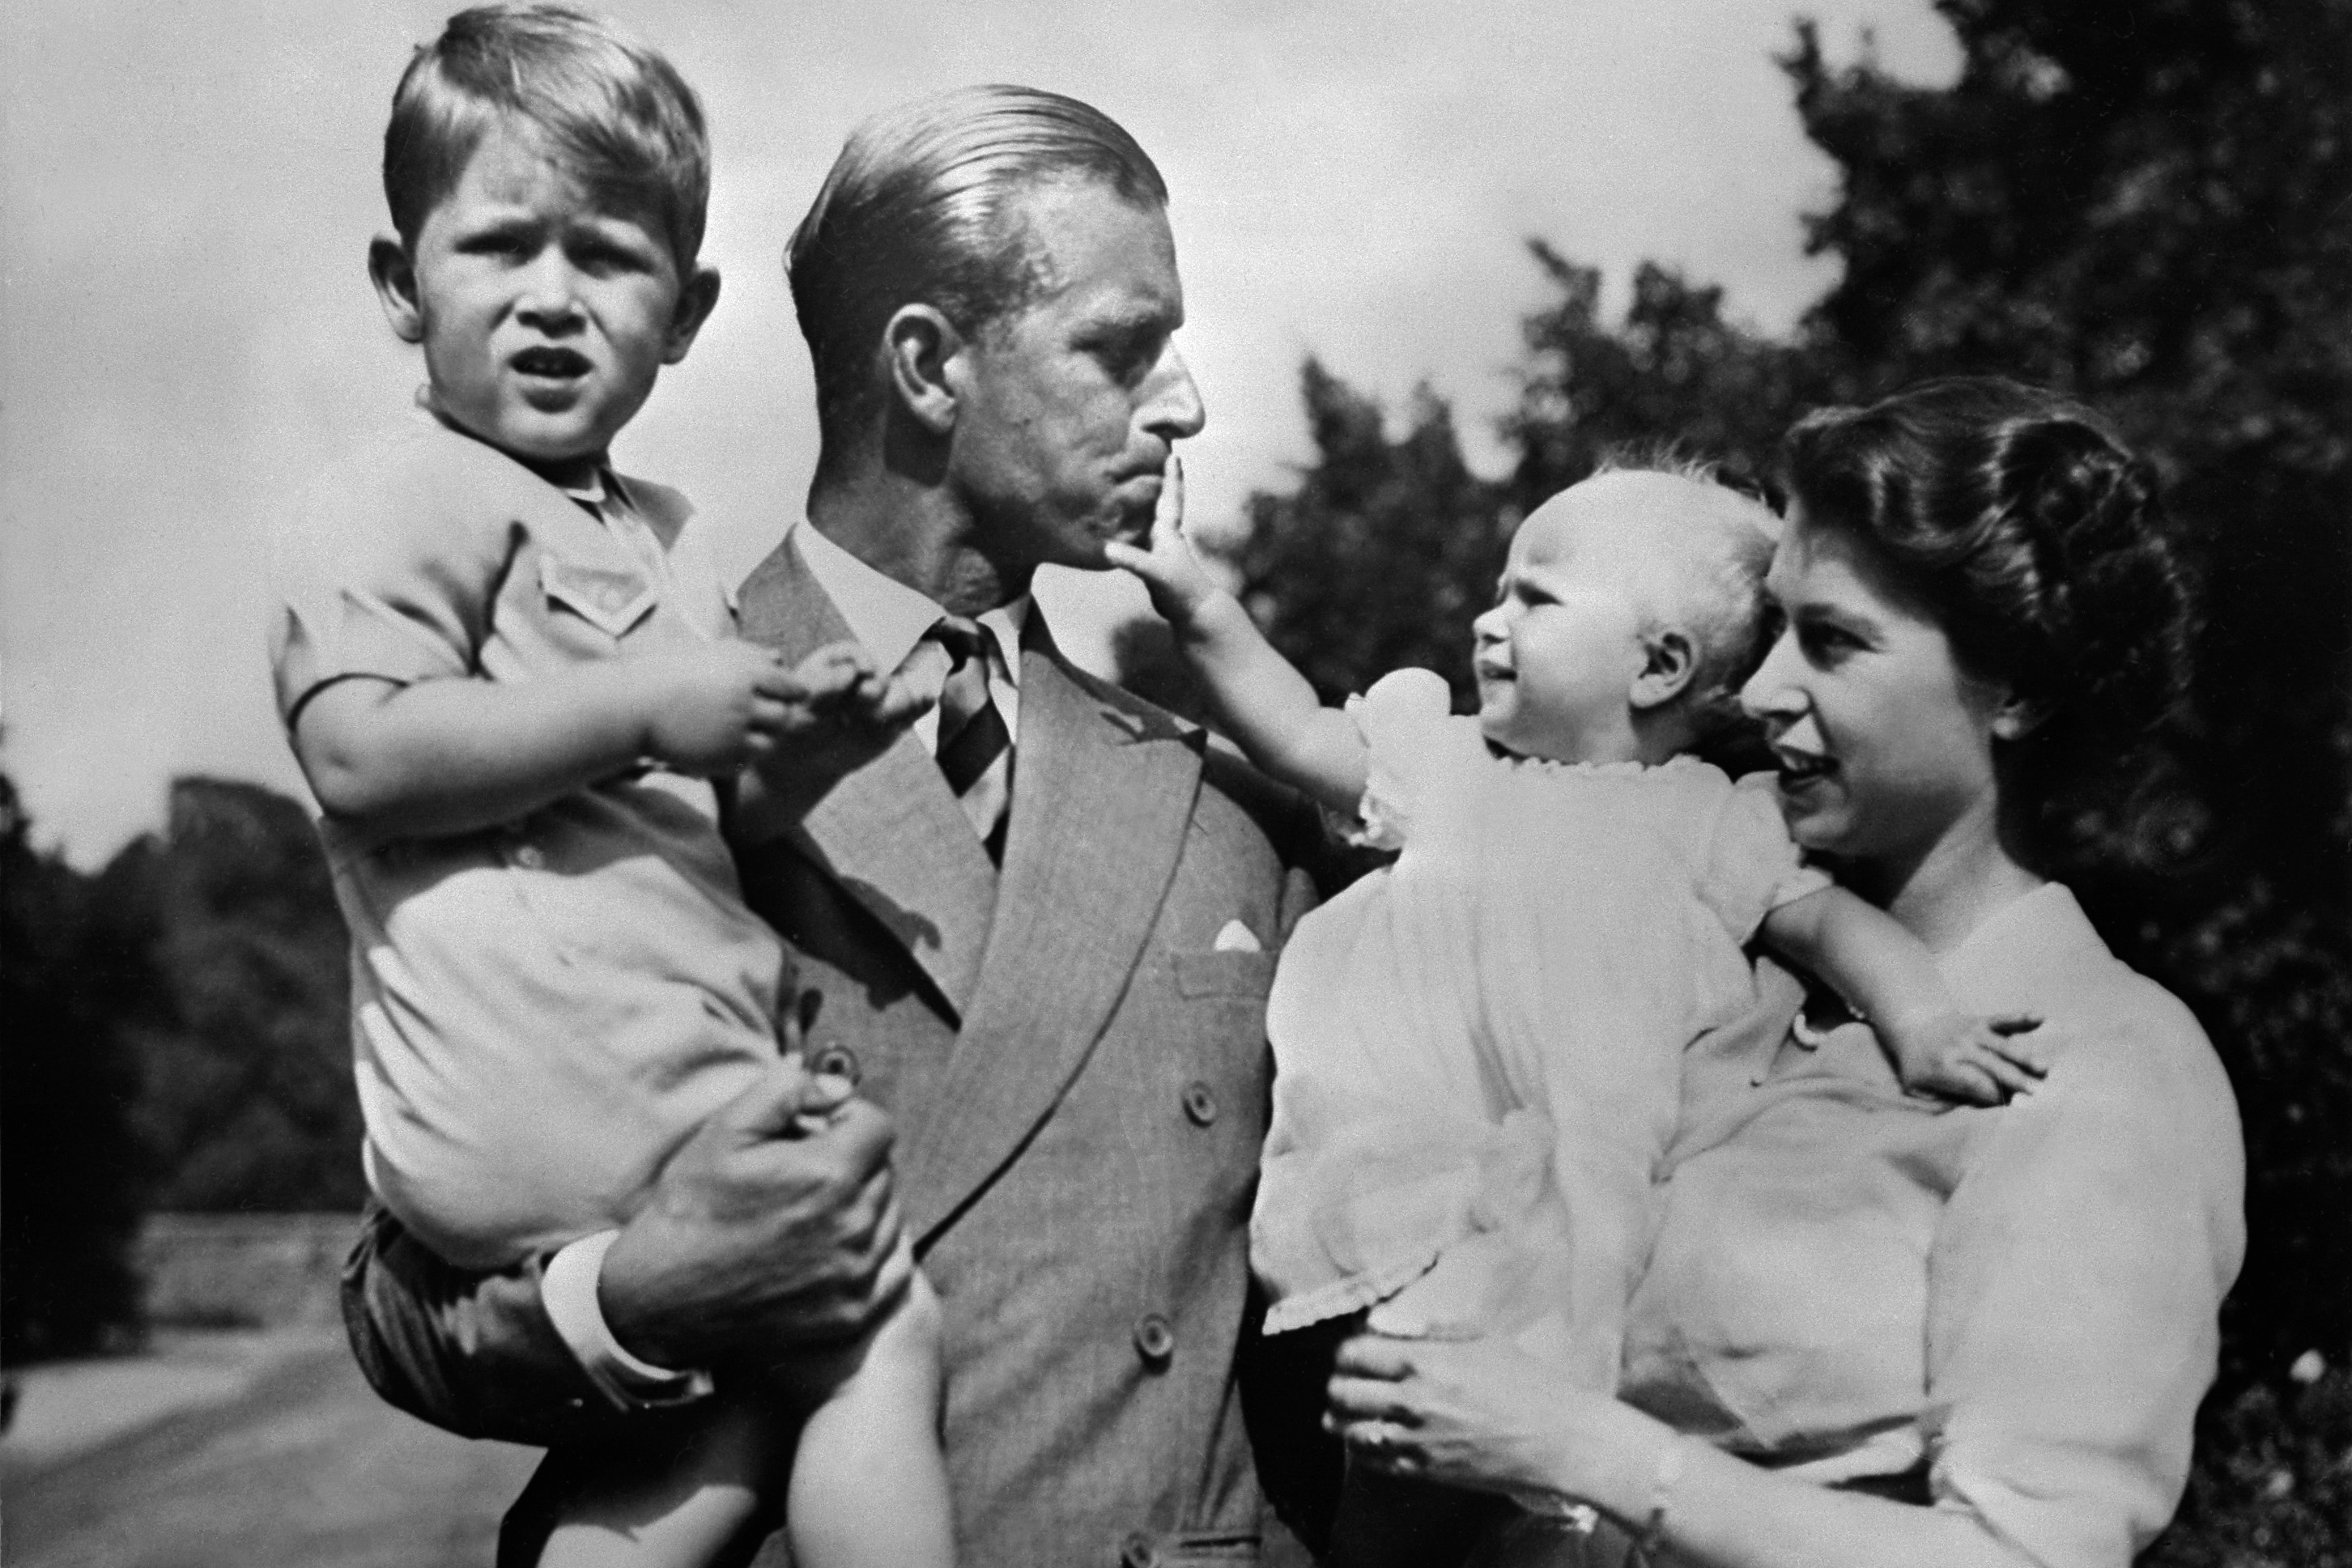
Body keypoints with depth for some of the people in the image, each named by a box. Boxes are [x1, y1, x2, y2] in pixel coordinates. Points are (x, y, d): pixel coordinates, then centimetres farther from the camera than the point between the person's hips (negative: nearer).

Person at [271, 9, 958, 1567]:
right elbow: (362, 757, -20)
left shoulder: (658, 531, 24)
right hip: (563, 1099, -10)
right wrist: (647, 706, -19)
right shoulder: (413, 500, -5)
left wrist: (796, 751, 5)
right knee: (887, 1328, -11)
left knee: (752, 1409, 8)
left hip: (690, 1073, 10)